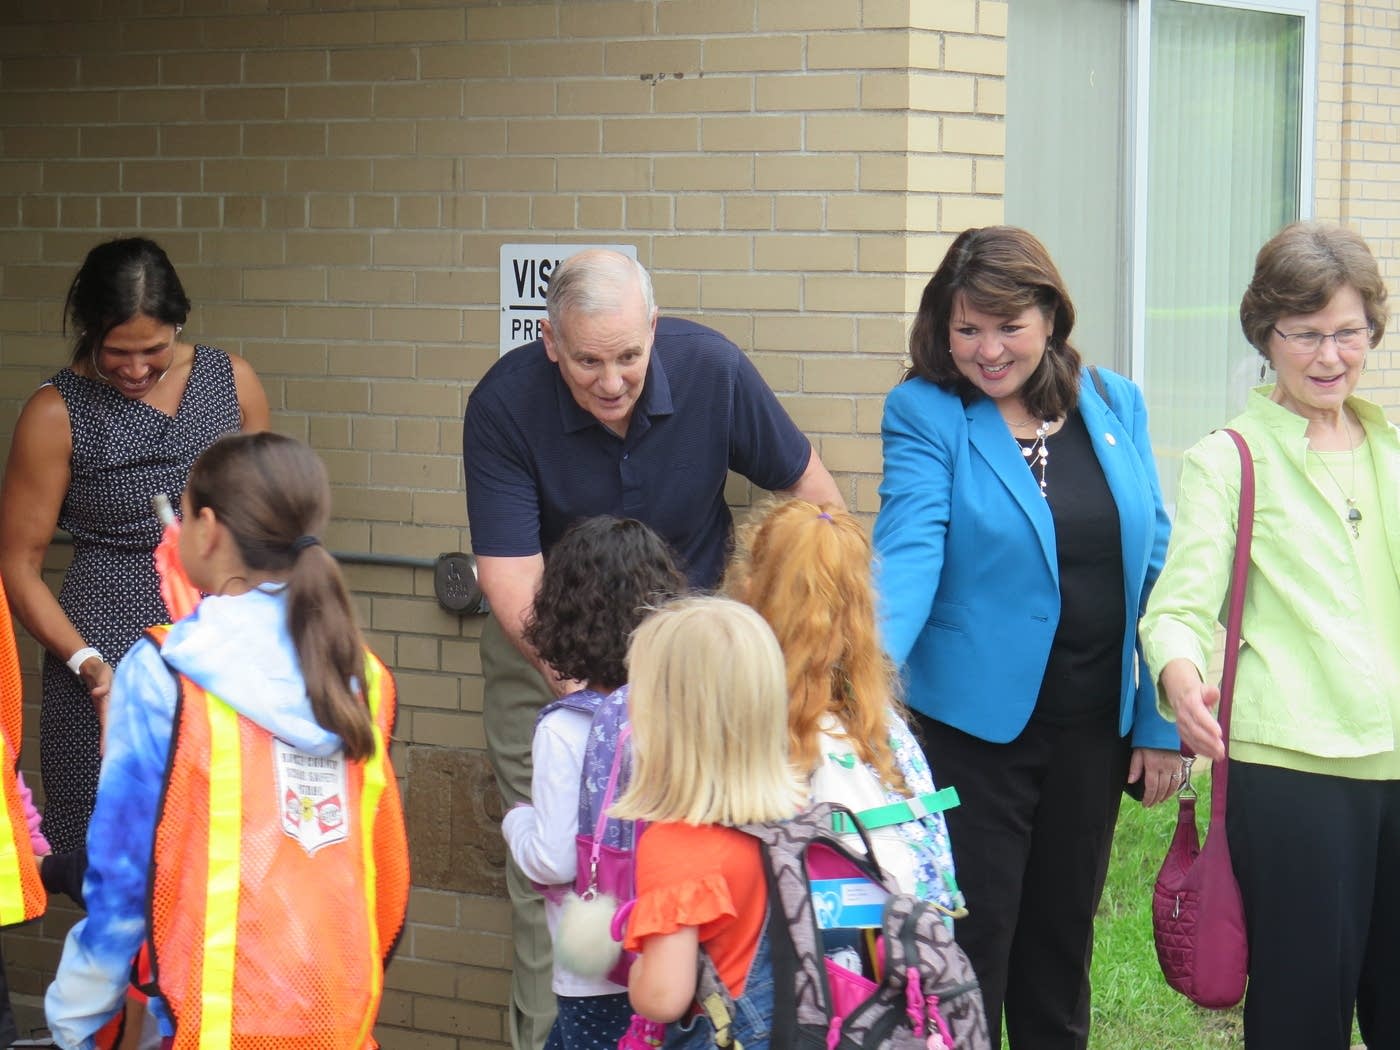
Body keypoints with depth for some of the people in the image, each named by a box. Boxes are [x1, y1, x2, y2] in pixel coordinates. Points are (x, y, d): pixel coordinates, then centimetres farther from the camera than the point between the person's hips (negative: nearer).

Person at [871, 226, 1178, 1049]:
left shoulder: (1115, 406, 4)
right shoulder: (925, 414, -7)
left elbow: (1153, 568, 6)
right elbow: (909, 550, -19)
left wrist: (1160, 723, 3)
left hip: (1093, 727, 4)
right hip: (975, 725, -4)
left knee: (1062, 944, 16)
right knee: (970, 949, 4)